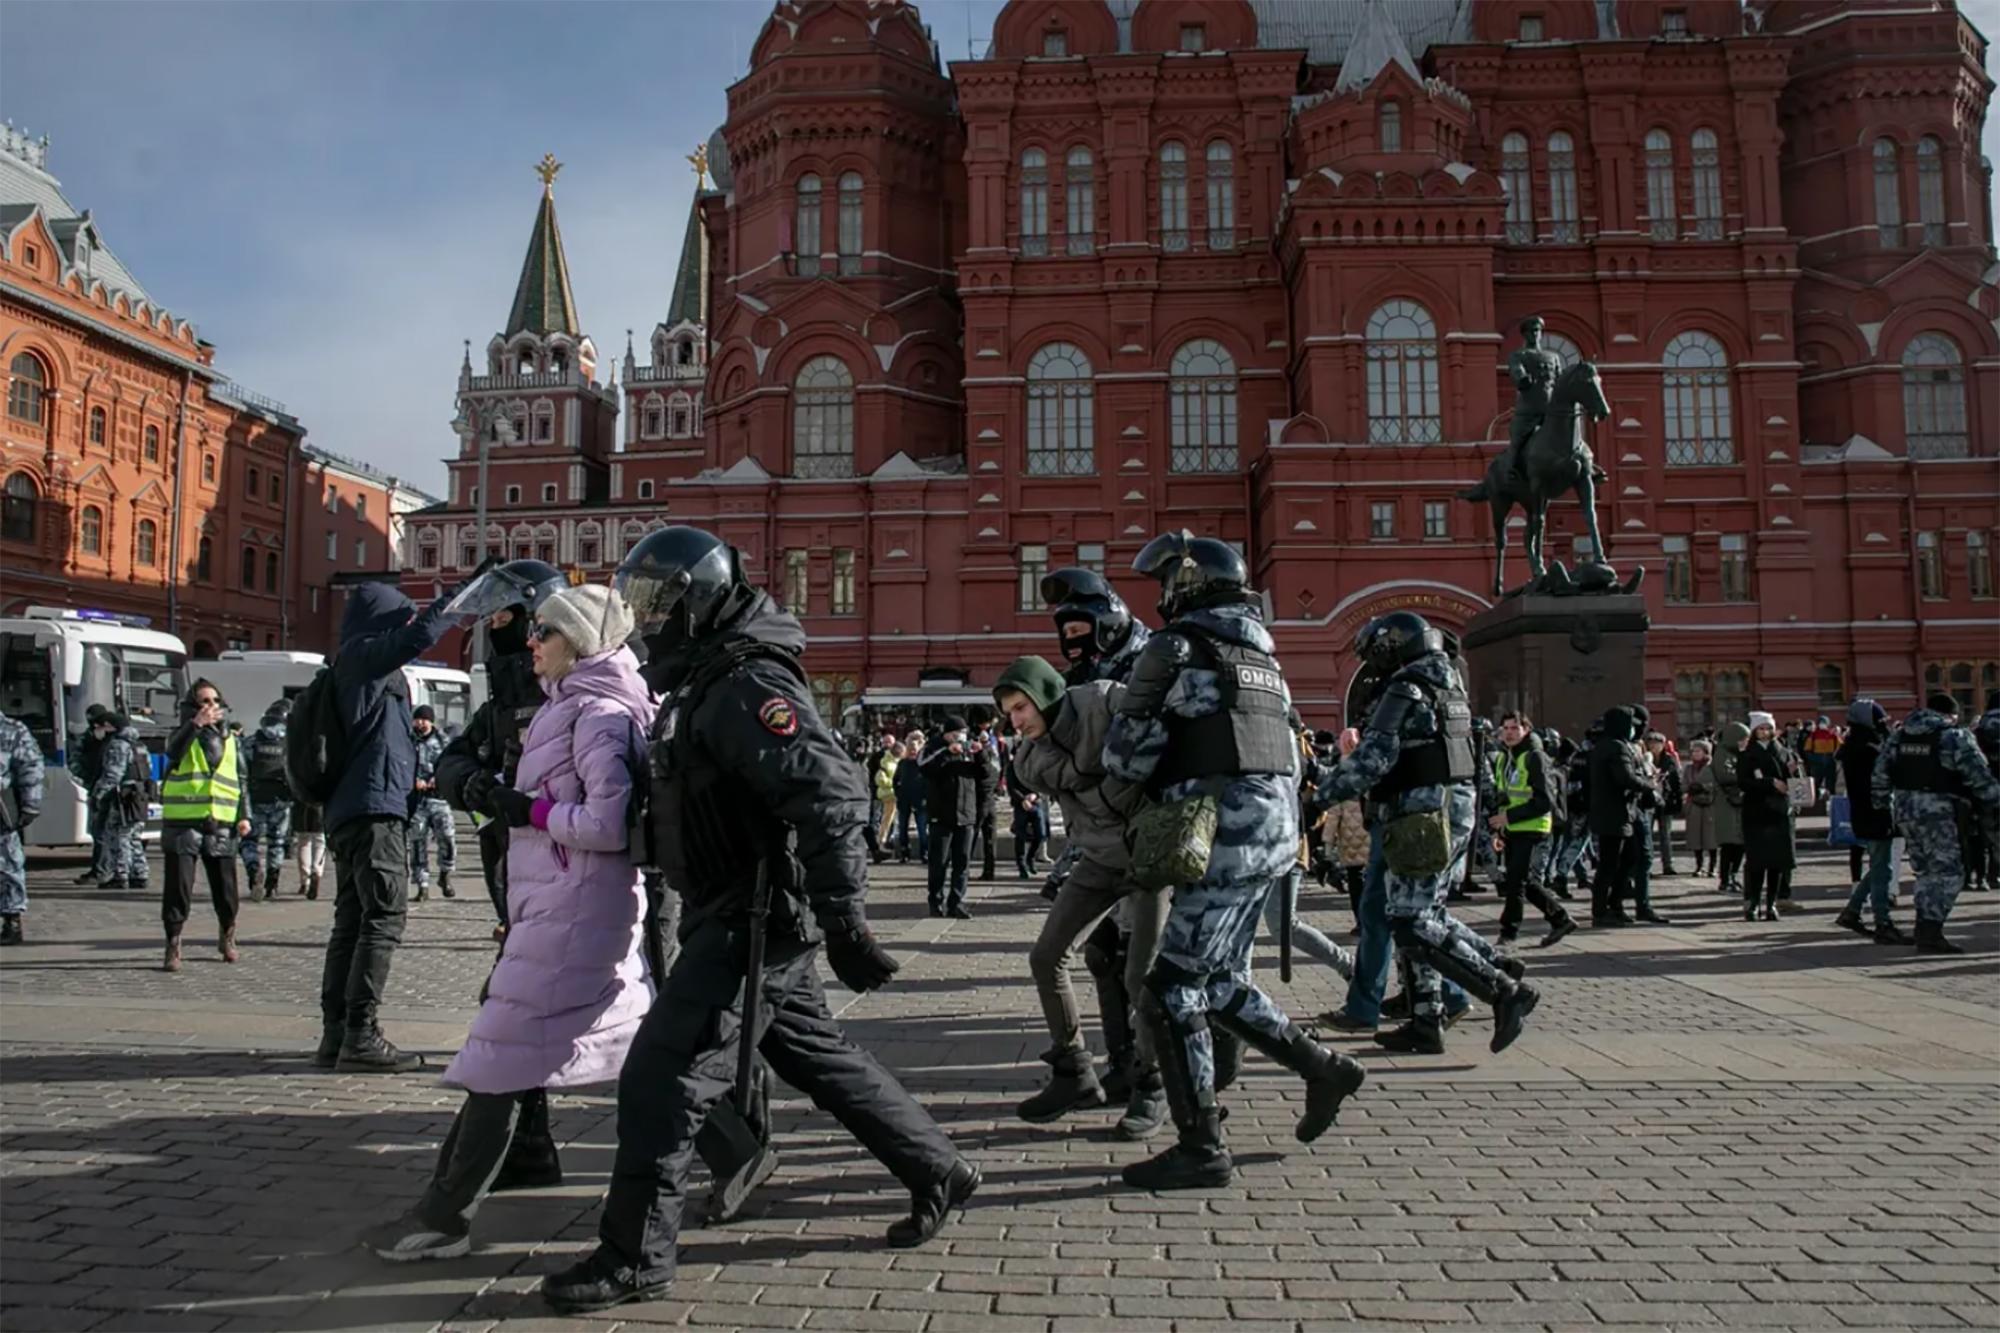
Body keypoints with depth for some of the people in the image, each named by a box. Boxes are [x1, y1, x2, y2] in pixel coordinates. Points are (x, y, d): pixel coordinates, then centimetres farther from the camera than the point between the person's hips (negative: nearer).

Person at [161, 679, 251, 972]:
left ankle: (227, 936, 30)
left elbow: (241, 780, 17)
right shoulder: (185, 734, 1)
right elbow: (173, 751, -23)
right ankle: (173, 946, 6)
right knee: (178, 889, -4)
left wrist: (244, 815, 7)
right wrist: (196, 723, -38)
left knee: (225, 889, 8)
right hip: (183, 824, -3)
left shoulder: (230, 740, 13)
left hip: (220, 827, 3)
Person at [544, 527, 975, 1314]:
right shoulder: (703, 681, 14)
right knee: (820, 1057, 19)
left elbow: (829, 795, -29)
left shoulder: (748, 685, -19)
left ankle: (634, 1256, 7)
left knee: (662, 1077, -6)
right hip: (742, 920, 11)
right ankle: (938, 1172, 32)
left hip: (753, 924, -11)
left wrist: (844, 923, -30)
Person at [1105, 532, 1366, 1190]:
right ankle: (1324, 1069, 24)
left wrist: (1153, 784, 13)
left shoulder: (1177, 647, -7)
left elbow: (1125, 753, -6)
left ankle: (1202, 1148, 4)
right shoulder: (1262, 657, 20)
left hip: (1227, 838, -9)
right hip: (1274, 833, 9)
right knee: (1220, 982, 20)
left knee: (1172, 991, -1)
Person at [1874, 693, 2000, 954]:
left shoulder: (1901, 736, 15)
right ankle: (1930, 933, -10)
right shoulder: (1956, 737, -5)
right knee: (1948, 872, -3)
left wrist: (1884, 804, 21)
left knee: (1926, 871, 15)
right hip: (1938, 812, -7)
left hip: (1905, 808, 7)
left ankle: (1925, 931, 15)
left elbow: (1880, 774, 14)